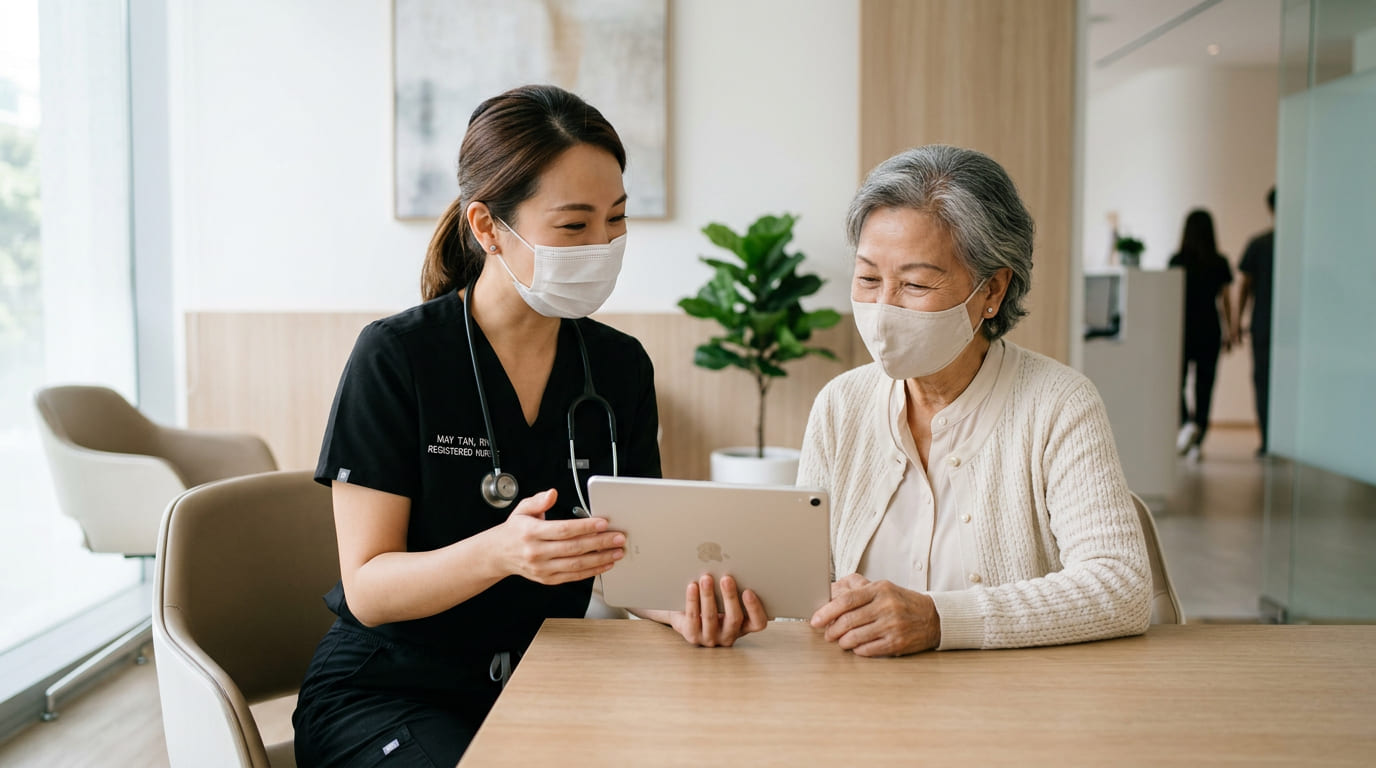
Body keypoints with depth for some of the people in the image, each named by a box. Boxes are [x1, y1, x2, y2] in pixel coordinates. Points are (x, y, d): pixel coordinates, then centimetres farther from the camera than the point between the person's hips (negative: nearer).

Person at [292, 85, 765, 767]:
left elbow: (623, 559, 1)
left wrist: (684, 602, -23)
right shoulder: (397, 356, -13)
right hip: (390, 692, -3)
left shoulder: (621, 367, 2)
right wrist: (498, 553, -34)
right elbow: (367, 590, -15)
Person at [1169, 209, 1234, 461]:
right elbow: (1224, 301, 5)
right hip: (1210, 331, 2)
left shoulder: (1178, 260, -5)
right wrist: (1229, 332, 13)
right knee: (1205, 386, 6)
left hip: (1184, 329, -2)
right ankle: (1196, 443, 6)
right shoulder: (1220, 263, 1)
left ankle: (1187, 422, -16)